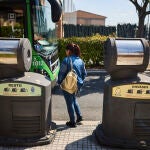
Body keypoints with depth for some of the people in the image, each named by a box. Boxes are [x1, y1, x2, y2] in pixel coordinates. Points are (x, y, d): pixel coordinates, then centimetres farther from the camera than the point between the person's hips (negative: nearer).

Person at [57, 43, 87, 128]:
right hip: (77, 85, 6)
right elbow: (84, 73, 8)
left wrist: (59, 82, 0)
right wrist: (81, 82, 18)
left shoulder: (67, 60, -16)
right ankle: (79, 116, 28)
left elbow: (61, 73, -13)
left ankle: (73, 122, 16)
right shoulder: (80, 60, 3)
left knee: (70, 103, 7)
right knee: (74, 100, 27)